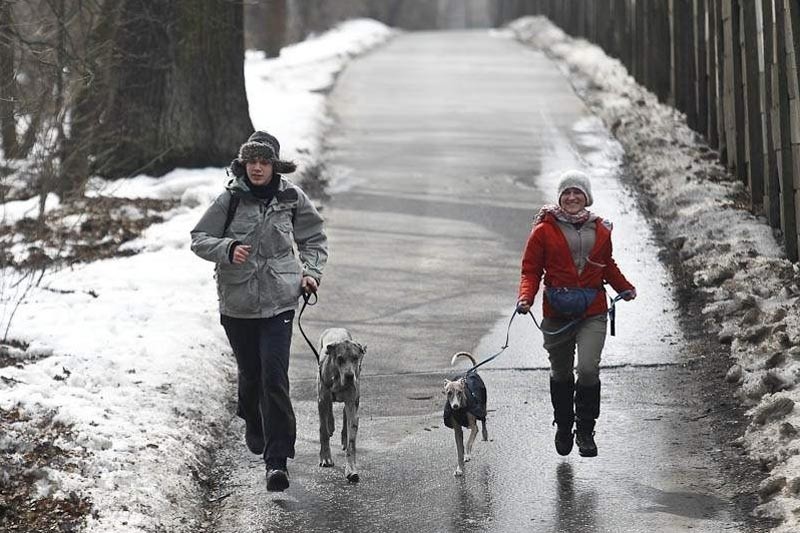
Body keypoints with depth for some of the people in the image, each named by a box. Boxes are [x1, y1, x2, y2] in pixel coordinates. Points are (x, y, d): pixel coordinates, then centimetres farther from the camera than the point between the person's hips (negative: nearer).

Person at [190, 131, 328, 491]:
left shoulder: (292, 199, 1)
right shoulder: (230, 199, -4)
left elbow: (314, 239, 16)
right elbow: (199, 240, -2)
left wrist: (311, 272, 1)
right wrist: (227, 249, -21)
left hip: (278, 302, -1)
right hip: (237, 302, 1)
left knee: (274, 377, -12)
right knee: (250, 373, 14)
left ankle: (277, 460, -11)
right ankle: (254, 425, 47)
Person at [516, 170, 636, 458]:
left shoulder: (600, 230, 7)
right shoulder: (545, 230, -3)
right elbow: (531, 269, -1)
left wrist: (624, 288, 11)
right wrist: (526, 297, -18)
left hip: (593, 312, 0)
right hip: (557, 312, 0)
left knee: (588, 369, -16)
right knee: (561, 373, 13)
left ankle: (586, 431, 1)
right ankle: (563, 426, 37)